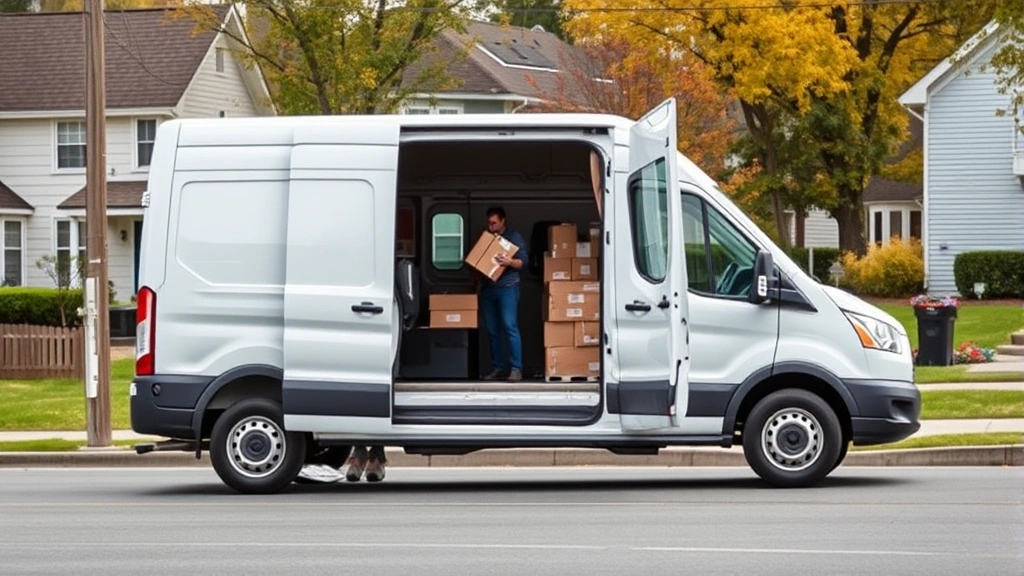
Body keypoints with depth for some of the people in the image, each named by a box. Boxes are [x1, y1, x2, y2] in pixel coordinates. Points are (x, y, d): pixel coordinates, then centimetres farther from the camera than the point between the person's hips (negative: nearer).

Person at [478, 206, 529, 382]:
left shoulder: (514, 237, 4)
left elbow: (524, 261, -2)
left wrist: (509, 262, -21)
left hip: (507, 288, -5)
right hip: (487, 288, 5)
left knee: (510, 327, -11)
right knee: (492, 331, 4)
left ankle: (516, 369, -12)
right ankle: (497, 368, 9)